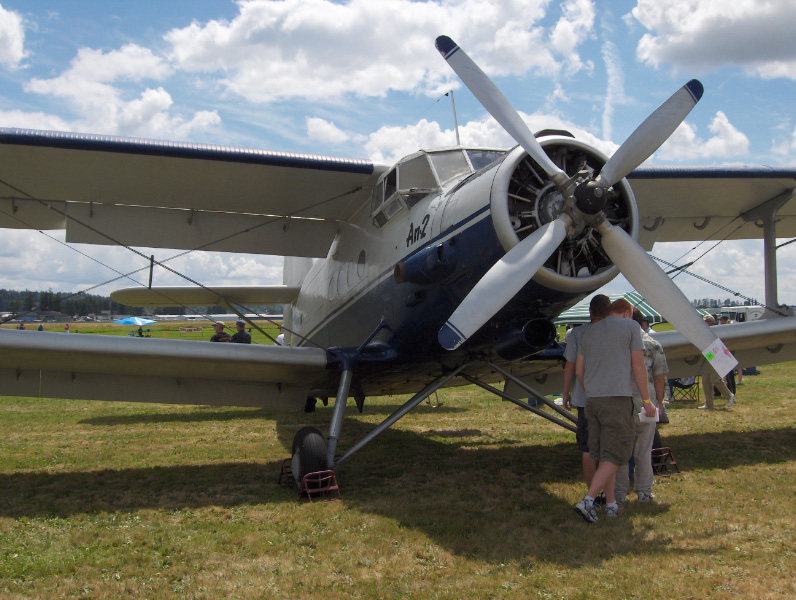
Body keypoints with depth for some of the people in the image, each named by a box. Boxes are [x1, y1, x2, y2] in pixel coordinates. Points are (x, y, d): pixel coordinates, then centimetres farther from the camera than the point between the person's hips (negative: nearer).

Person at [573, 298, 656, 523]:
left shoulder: (588, 332, 17)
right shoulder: (631, 327, 3)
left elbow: (578, 371, 14)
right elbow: (638, 366, -2)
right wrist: (646, 400, 3)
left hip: (592, 400, 6)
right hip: (618, 398, -6)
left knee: (603, 455, 12)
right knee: (615, 456, -4)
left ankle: (611, 504, 17)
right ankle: (587, 501, -14)